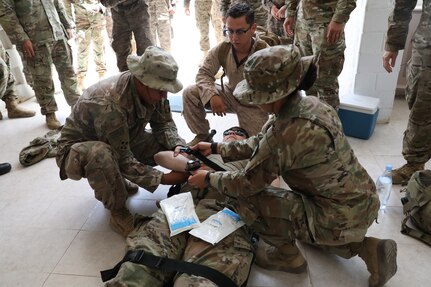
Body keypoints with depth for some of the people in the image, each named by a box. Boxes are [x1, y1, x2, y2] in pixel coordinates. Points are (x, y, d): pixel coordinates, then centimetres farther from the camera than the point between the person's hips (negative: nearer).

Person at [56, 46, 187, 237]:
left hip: (122, 142, 7)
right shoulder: (109, 105, -38)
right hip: (77, 148, -7)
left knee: (168, 144, -9)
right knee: (101, 154, -41)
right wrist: (163, 178, -33)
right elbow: (124, 161, -33)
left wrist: (179, 148, -22)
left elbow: (164, 124, -4)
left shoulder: (151, 91, -17)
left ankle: (113, 182, 9)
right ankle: (117, 211, -13)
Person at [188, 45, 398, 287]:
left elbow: (247, 184, -17)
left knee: (247, 200, -10)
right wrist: (216, 148, 13)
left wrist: (210, 178, 1)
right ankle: (367, 248, 21)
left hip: (341, 219, -9)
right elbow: (261, 143, 10)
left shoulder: (286, 133, -30)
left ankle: (288, 256, 13)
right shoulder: (310, 104, -2)